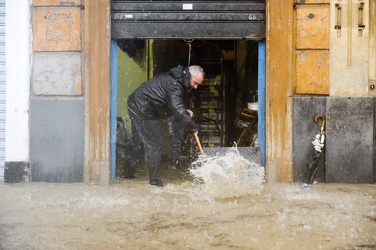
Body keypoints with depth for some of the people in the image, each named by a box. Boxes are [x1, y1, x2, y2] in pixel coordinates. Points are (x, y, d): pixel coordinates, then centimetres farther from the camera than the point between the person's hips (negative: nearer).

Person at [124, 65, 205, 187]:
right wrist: (193, 127, -21)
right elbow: (178, 112, -33)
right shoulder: (174, 86, -25)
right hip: (142, 111, -10)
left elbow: (175, 104, 22)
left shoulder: (178, 79, 7)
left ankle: (129, 173, 34)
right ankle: (155, 180, 0)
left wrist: (185, 111, 5)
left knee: (137, 142, 21)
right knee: (154, 145, -5)